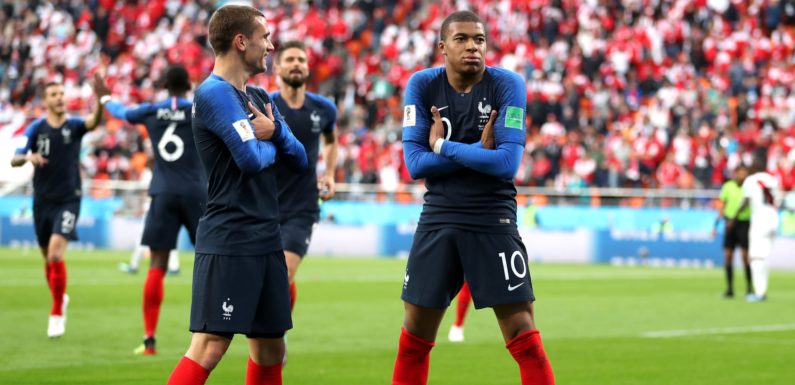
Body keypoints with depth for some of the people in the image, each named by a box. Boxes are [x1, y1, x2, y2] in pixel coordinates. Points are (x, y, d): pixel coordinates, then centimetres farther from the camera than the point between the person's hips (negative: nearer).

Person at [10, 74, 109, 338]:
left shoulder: (74, 126, -4)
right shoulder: (36, 128, -1)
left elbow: (94, 121, -26)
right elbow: (14, 160, -6)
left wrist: (100, 98, -46)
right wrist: (28, 157, -29)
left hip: (68, 200, -3)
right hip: (42, 201, 3)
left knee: (56, 253, -19)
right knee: (48, 258, 12)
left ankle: (57, 314, -10)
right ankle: (60, 299, 39)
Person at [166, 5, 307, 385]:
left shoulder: (258, 97, 17)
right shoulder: (215, 93, -12)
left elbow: (299, 158, 16)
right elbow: (252, 159, -21)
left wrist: (275, 132, -5)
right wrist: (271, 143, 1)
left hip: (266, 240, 9)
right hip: (228, 243, -9)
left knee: (271, 349, 11)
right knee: (209, 347, -15)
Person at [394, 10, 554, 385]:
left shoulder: (507, 85, -8)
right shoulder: (422, 85, -1)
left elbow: (507, 163, -18)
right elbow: (415, 163, -9)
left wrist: (444, 146, -13)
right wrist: (479, 149, -15)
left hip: (493, 221, -2)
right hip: (438, 220, 3)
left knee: (524, 338, -4)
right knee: (413, 340, 9)